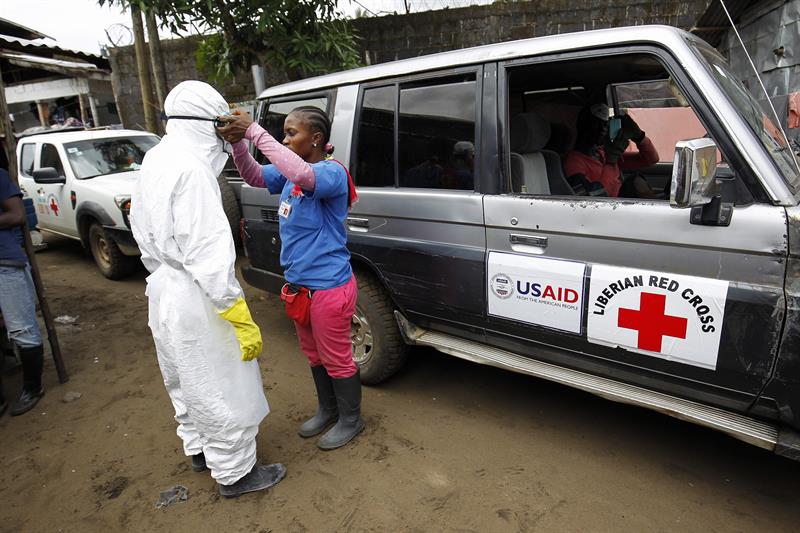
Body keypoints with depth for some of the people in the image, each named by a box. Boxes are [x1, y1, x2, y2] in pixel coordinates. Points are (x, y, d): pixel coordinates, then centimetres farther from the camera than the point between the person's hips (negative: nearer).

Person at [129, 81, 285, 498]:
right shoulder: (190, 168, -22)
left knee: (186, 380, 26)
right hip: (194, 299, -10)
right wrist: (241, 319, -24)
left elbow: (143, 231, 16)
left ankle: (199, 448, 46)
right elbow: (208, 253, -27)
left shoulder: (155, 160, 8)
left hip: (163, 292, 10)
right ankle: (234, 474, 24)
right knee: (223, 390, 7)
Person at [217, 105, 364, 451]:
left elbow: (303, 175, -39)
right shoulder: (289, 174, 6)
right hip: (299, 283, 9)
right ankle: (327, 409, 44)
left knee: (336, 358, 9)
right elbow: (255, 177, 6)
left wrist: (256, 132, -36)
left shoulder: (331, 172, -19)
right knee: (314, 355, 23)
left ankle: (351, 419, 31)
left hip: (329, 287, -9)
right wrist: (238, 142, -12)